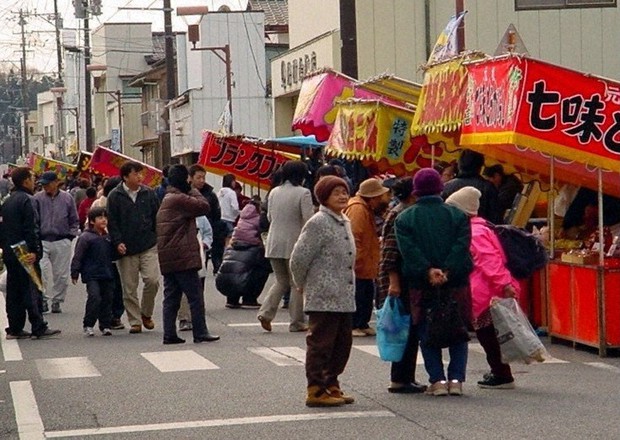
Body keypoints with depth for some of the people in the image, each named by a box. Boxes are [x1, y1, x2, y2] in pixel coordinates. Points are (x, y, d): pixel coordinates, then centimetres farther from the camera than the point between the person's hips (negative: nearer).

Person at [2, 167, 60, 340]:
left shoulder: (7, 201, 15)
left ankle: (15, 328, 11)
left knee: (13, 291, 10)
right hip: (25, 253, -8)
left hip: (9, 253, 8)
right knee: (31, 290, -7)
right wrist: (34, 251, -20)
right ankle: (38, 328, -7)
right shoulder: (27, 200, -13)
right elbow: (31, 228, -18)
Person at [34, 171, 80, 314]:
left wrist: (70, 236, 2)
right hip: (42, 242, -1)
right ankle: (43, 299, -5)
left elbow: (74, 221, 11)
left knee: (61, 275, 4)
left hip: (62, 242, 1)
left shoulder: (67, 198, 3)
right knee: (41, 271, -14)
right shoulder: (37, 198, 0)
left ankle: (57, 301, 16)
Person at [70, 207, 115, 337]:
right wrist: (74, 273, -9)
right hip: (92, 275, -6)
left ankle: (105, 325, 15)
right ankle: (88, 325, -5)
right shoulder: (86, 237, -6)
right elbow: (78, 256, -6)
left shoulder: (108, 238, 13)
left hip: (107, 275, 6)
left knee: (107, 298, 6)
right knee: (94, 297, -16)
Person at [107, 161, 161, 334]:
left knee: (152, 280, -11)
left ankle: (146, 313, 12)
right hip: (126, 249, -1)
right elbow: (112, 222, -1)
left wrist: (159, 238, 7)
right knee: (129, 288, 2)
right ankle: (135, 321, 13)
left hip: (149, 246, 1)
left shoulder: (148, 193, 7)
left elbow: (157, 217, 13)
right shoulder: (115, 196, -1)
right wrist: (117, 242, -11)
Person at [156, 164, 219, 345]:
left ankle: (169, 334, 7)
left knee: (171, 296, 9)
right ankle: (200, 333, -1)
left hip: (167, 259, 10)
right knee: (195, 295, -3)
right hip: (183, 257, -10)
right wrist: (193, 191, -1)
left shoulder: (166, 200, 19)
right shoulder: (179, 199, -13)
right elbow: (204, 207, -12)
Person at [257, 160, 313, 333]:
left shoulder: (273, 192, 7)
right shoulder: (303, 193, -10)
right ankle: (297, 322, 9)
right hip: (294, 244, -5)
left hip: (274, 243, 5)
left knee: (281, 281, 17)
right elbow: (309, 220, -14)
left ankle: (266, 312, -1)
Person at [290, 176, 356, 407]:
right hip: (323, 298, -8)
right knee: (320, 343, -3)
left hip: (344, 297, 8)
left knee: (342, 342, 13)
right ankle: (316, 390, 3)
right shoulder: (318, 223, -13)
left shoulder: (344, 222, 14)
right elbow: (298, 258, -14)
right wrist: (303, 285, 0)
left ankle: (331, 385, 23)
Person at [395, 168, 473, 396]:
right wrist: (447, 271, -16)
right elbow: (461, 246, -10)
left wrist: (428, 271, -17)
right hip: (457, 283, 0)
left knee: (427, 334, 7)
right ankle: (456, 378, 2)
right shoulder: (457, 215, 2)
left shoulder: (404, 218, 1)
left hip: (421, 284, 0)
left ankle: (437, 380, 0)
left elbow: (409, 250, -11)